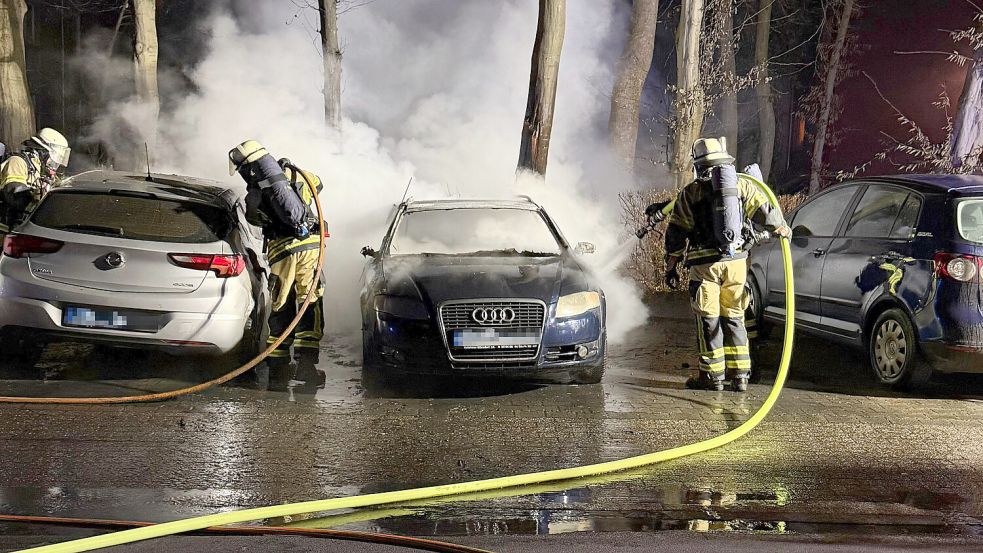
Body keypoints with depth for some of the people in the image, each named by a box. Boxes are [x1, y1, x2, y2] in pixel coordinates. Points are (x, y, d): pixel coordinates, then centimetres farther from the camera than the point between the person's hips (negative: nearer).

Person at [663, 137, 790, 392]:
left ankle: (712, 376, 5)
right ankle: (740, 375, 10)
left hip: (705, 264, -3)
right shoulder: (742, 185, 6)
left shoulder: (691, 192, 1)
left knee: (709, 321, 4)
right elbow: (766, 213, 6)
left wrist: (671, 266, 10)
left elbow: (676, 233, 2)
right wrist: (783, 229, 26)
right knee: (734, 319, 12)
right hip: (737, 261, 3)